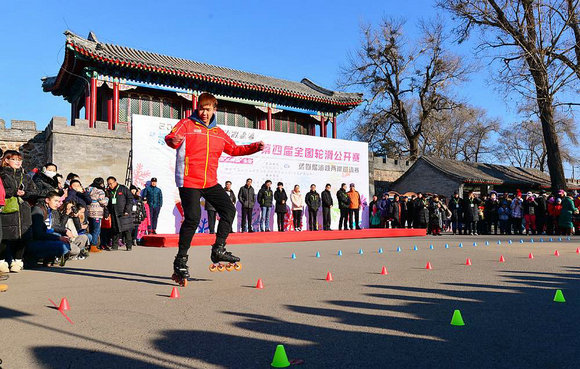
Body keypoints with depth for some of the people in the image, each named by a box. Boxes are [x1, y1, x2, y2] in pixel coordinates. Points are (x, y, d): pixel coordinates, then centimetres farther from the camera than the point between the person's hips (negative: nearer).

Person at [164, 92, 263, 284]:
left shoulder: (218, 133, 17)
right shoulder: (186, 124, 0)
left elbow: (234, 149, 23)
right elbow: (170, 139, -17)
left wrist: (255, 147, 11)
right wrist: (174, 140, -41)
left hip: (210, 182, 6)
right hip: (189, 181, -6)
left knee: (229, 210, 3)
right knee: (192, 218, -13)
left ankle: (219, 250, 14)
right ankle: (180, 261, 2)